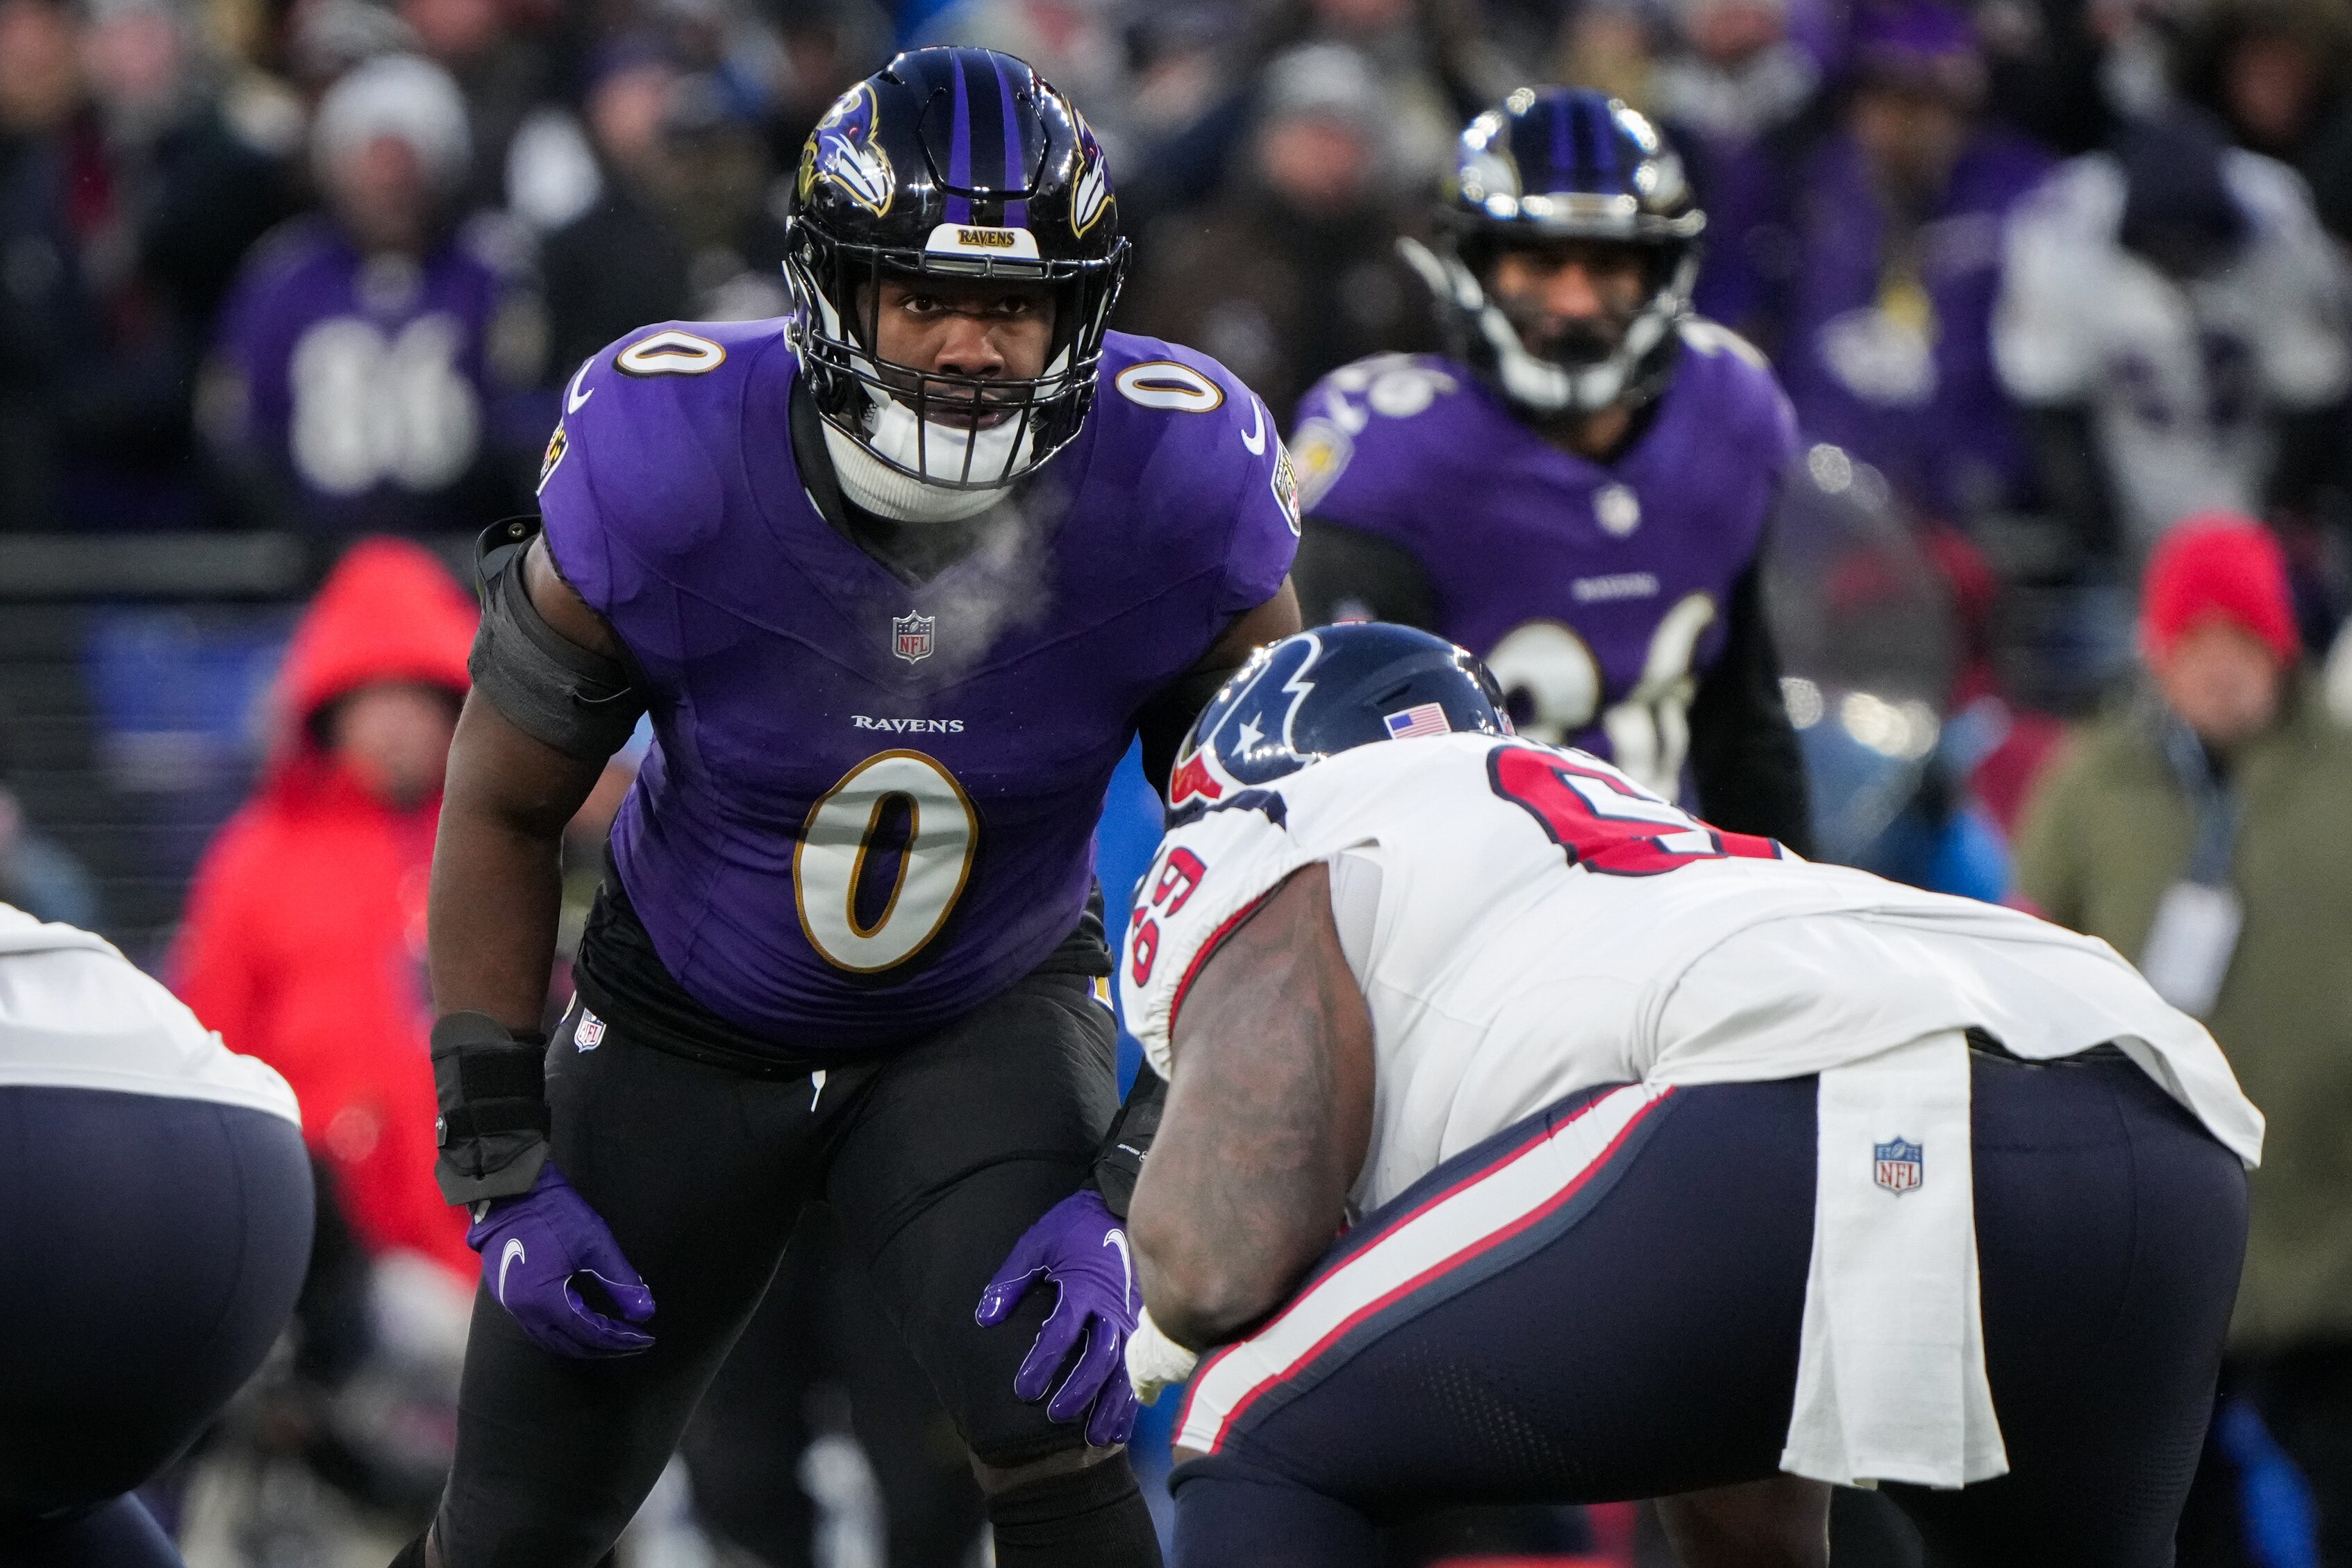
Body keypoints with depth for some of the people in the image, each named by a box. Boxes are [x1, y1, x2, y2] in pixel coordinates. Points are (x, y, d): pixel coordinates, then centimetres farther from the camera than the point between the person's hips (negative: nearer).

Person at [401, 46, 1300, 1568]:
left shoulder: (1183, 494, -26)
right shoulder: (663, 470, -28)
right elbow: (504, 807, -12)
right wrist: (502, 1168, -12)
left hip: (989, 1014, 0)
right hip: (688, 1022, 0)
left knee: (1050, 1423, -26)